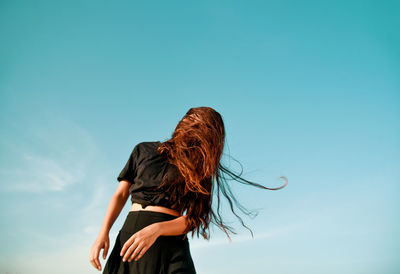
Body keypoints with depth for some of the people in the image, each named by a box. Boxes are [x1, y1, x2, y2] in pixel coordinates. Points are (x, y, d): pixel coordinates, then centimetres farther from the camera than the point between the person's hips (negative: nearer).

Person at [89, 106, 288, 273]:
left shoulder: (200, 172, 8)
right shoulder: (144, 150, 13)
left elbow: (192, 220, -2)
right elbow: (120, 194, 13)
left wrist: (156, 229, -20)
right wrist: (103, 233, -1)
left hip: (169, 243, -1)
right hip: (129, 234, 2)